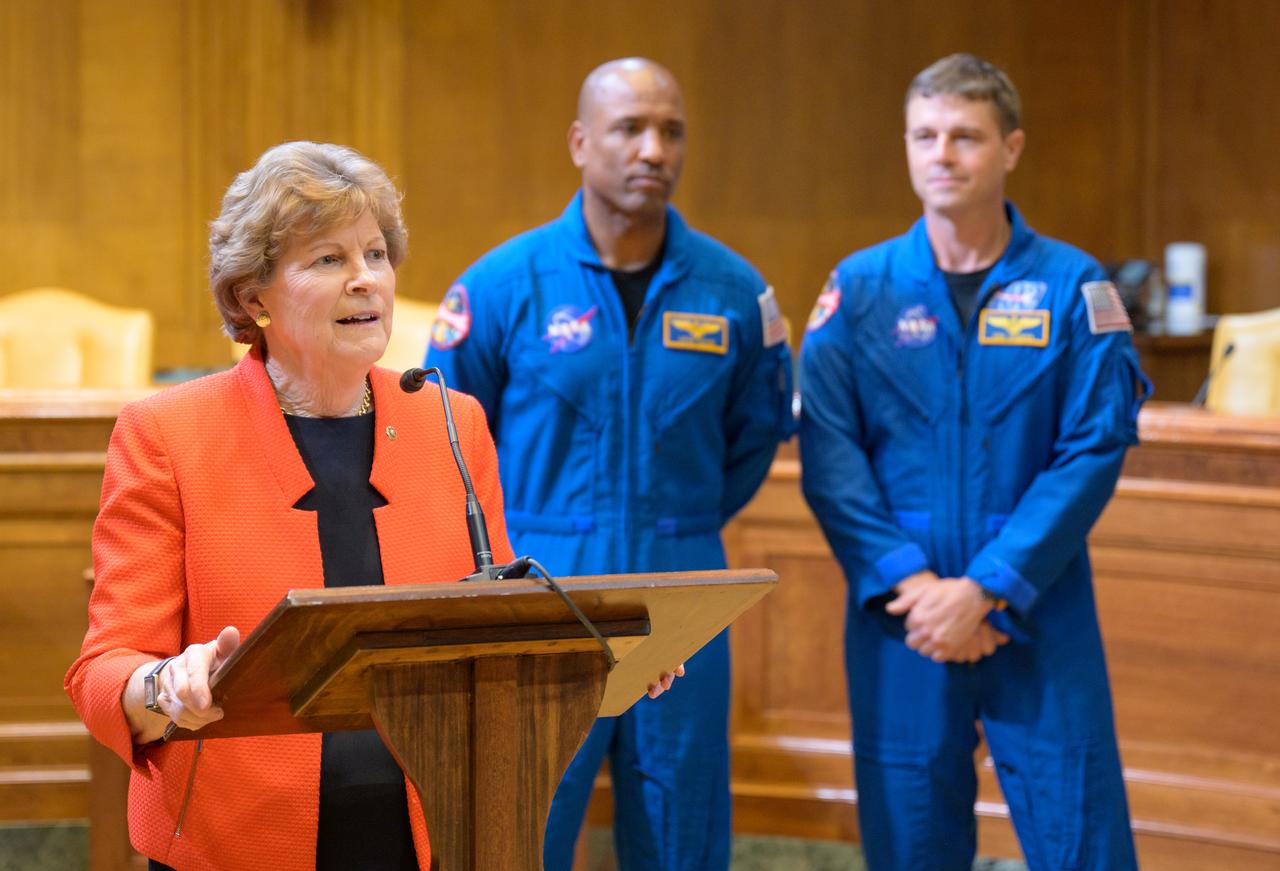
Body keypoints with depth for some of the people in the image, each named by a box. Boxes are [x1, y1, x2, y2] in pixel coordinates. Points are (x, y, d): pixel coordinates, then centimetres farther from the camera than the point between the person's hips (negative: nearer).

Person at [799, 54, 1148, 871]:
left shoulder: (1072, 287, 0)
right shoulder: (859, 290, 4)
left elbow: (1094, 452, -6)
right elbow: (828, 452, -2)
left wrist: (985, 589, -14)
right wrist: (908, 581, -13)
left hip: (1040, 618, -1)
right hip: (902, 621, 1)